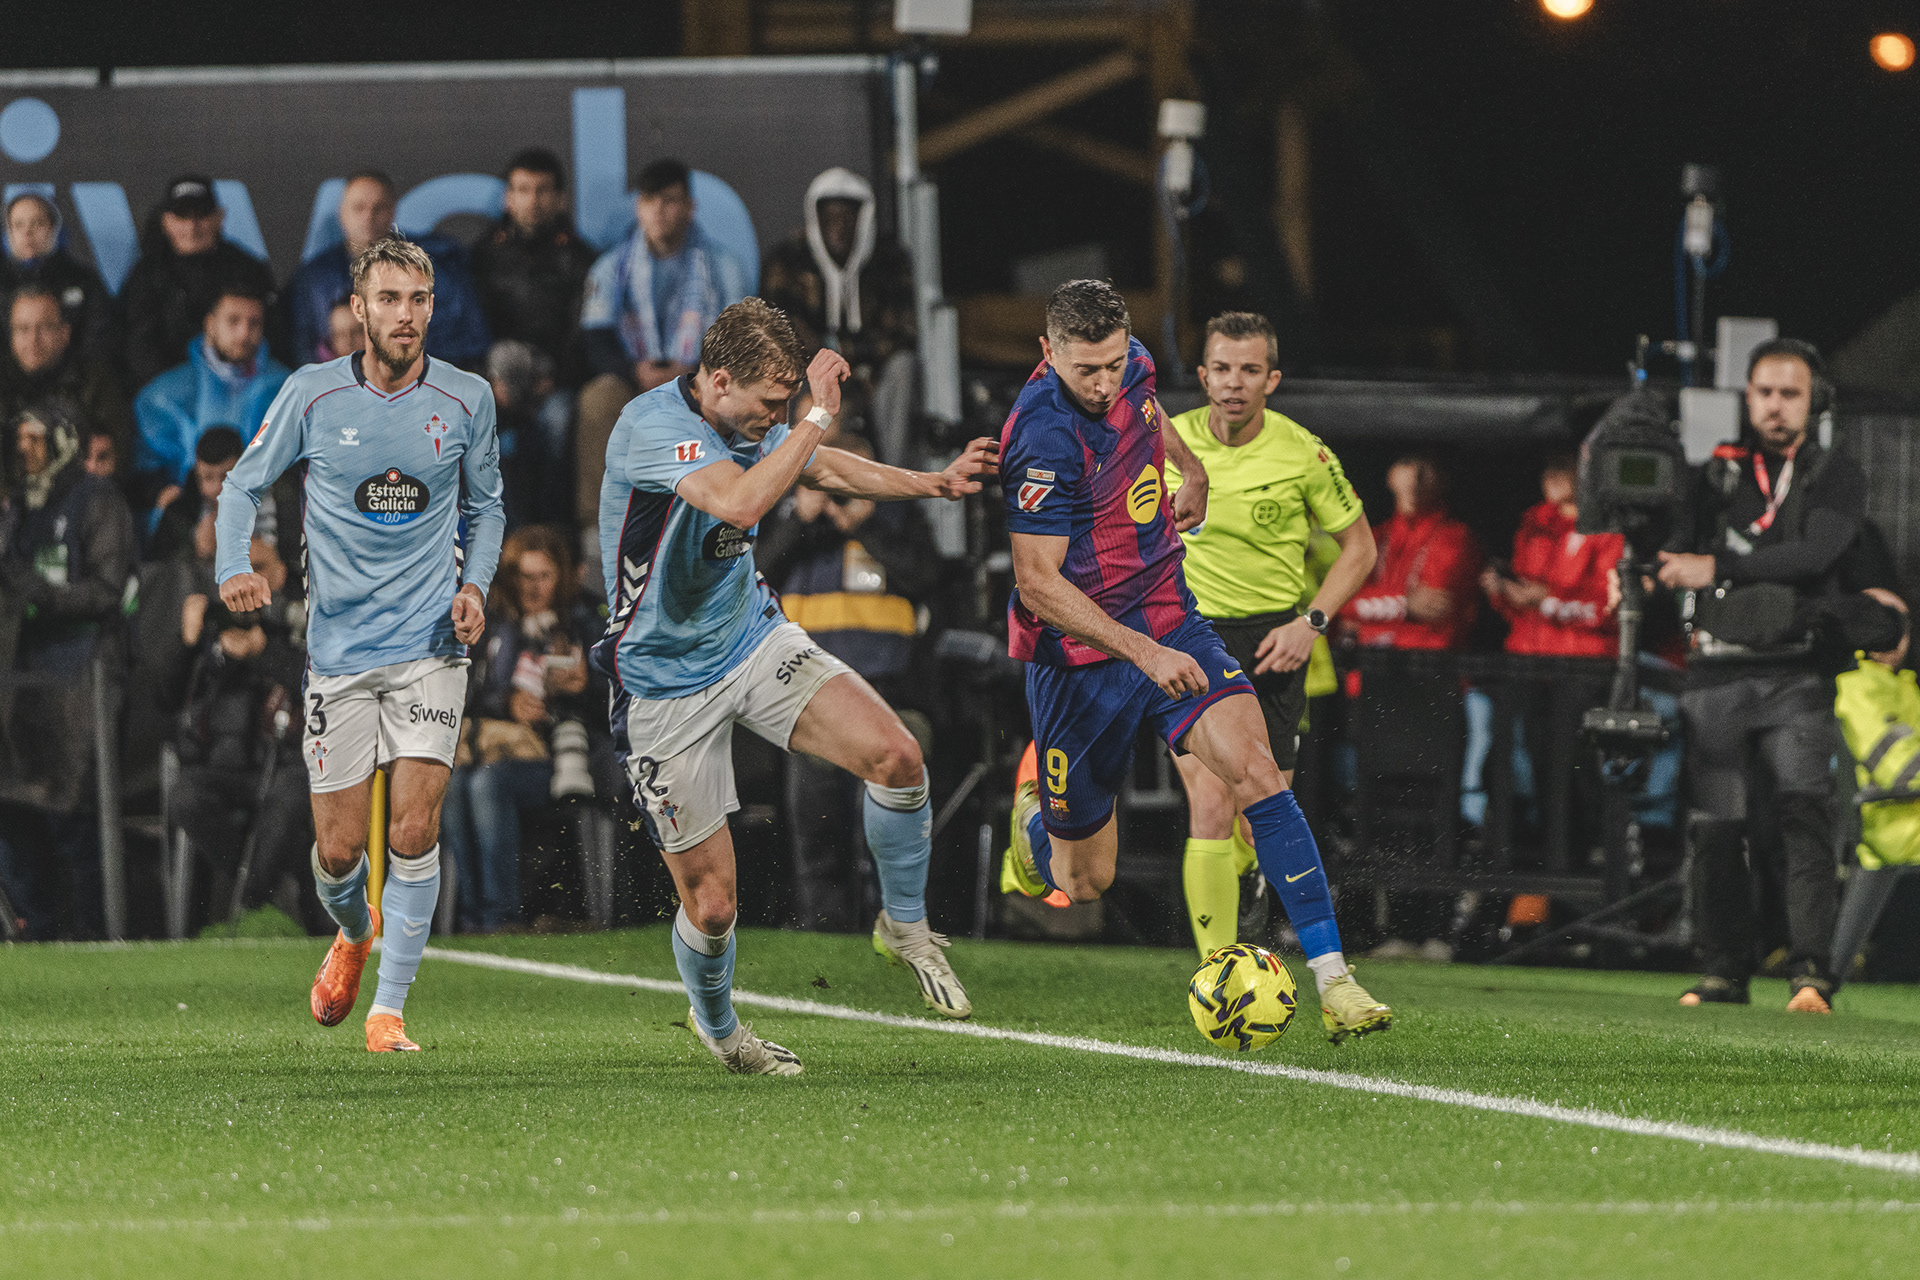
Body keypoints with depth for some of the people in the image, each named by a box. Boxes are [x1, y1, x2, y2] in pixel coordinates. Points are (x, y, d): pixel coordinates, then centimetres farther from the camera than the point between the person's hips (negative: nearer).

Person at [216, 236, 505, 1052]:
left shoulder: (465, 400, 0)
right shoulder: (312, 395, -4)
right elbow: (244, 484, 7)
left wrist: (476, 586, -1)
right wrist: (233, 567, -11)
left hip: (430, 642, 0)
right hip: (338, 647, 0)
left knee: (414, 829, -14)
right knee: (338, 849, 2)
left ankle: (390, 1008, -3)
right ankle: (353, 932, 38)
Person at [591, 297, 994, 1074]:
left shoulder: (750, 421, -1)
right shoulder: (652, 425, -25)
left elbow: (825, 468, 20)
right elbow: (739, 503, -42)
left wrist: (935, 483, 8)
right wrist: (817, 416, -35)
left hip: (753, 638, 6)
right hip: (668, 682, -6)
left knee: (894, 754, -18)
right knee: (710, 901, -2)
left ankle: (905, 926, 6)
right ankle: (714, 1023, 30)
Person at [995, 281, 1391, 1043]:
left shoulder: (1130, 363, -3)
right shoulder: (1045, 438, -26)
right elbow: (1037, 583, -27)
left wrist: (1189, 467, 32)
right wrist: (1144, 654, -32)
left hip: (1165, 620, 5)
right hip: (1081, 656, -5)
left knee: (1256, 772, -19)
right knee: (1084, 883, 8)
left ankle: (1333, 980, -23)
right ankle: (1034, 818, 47)